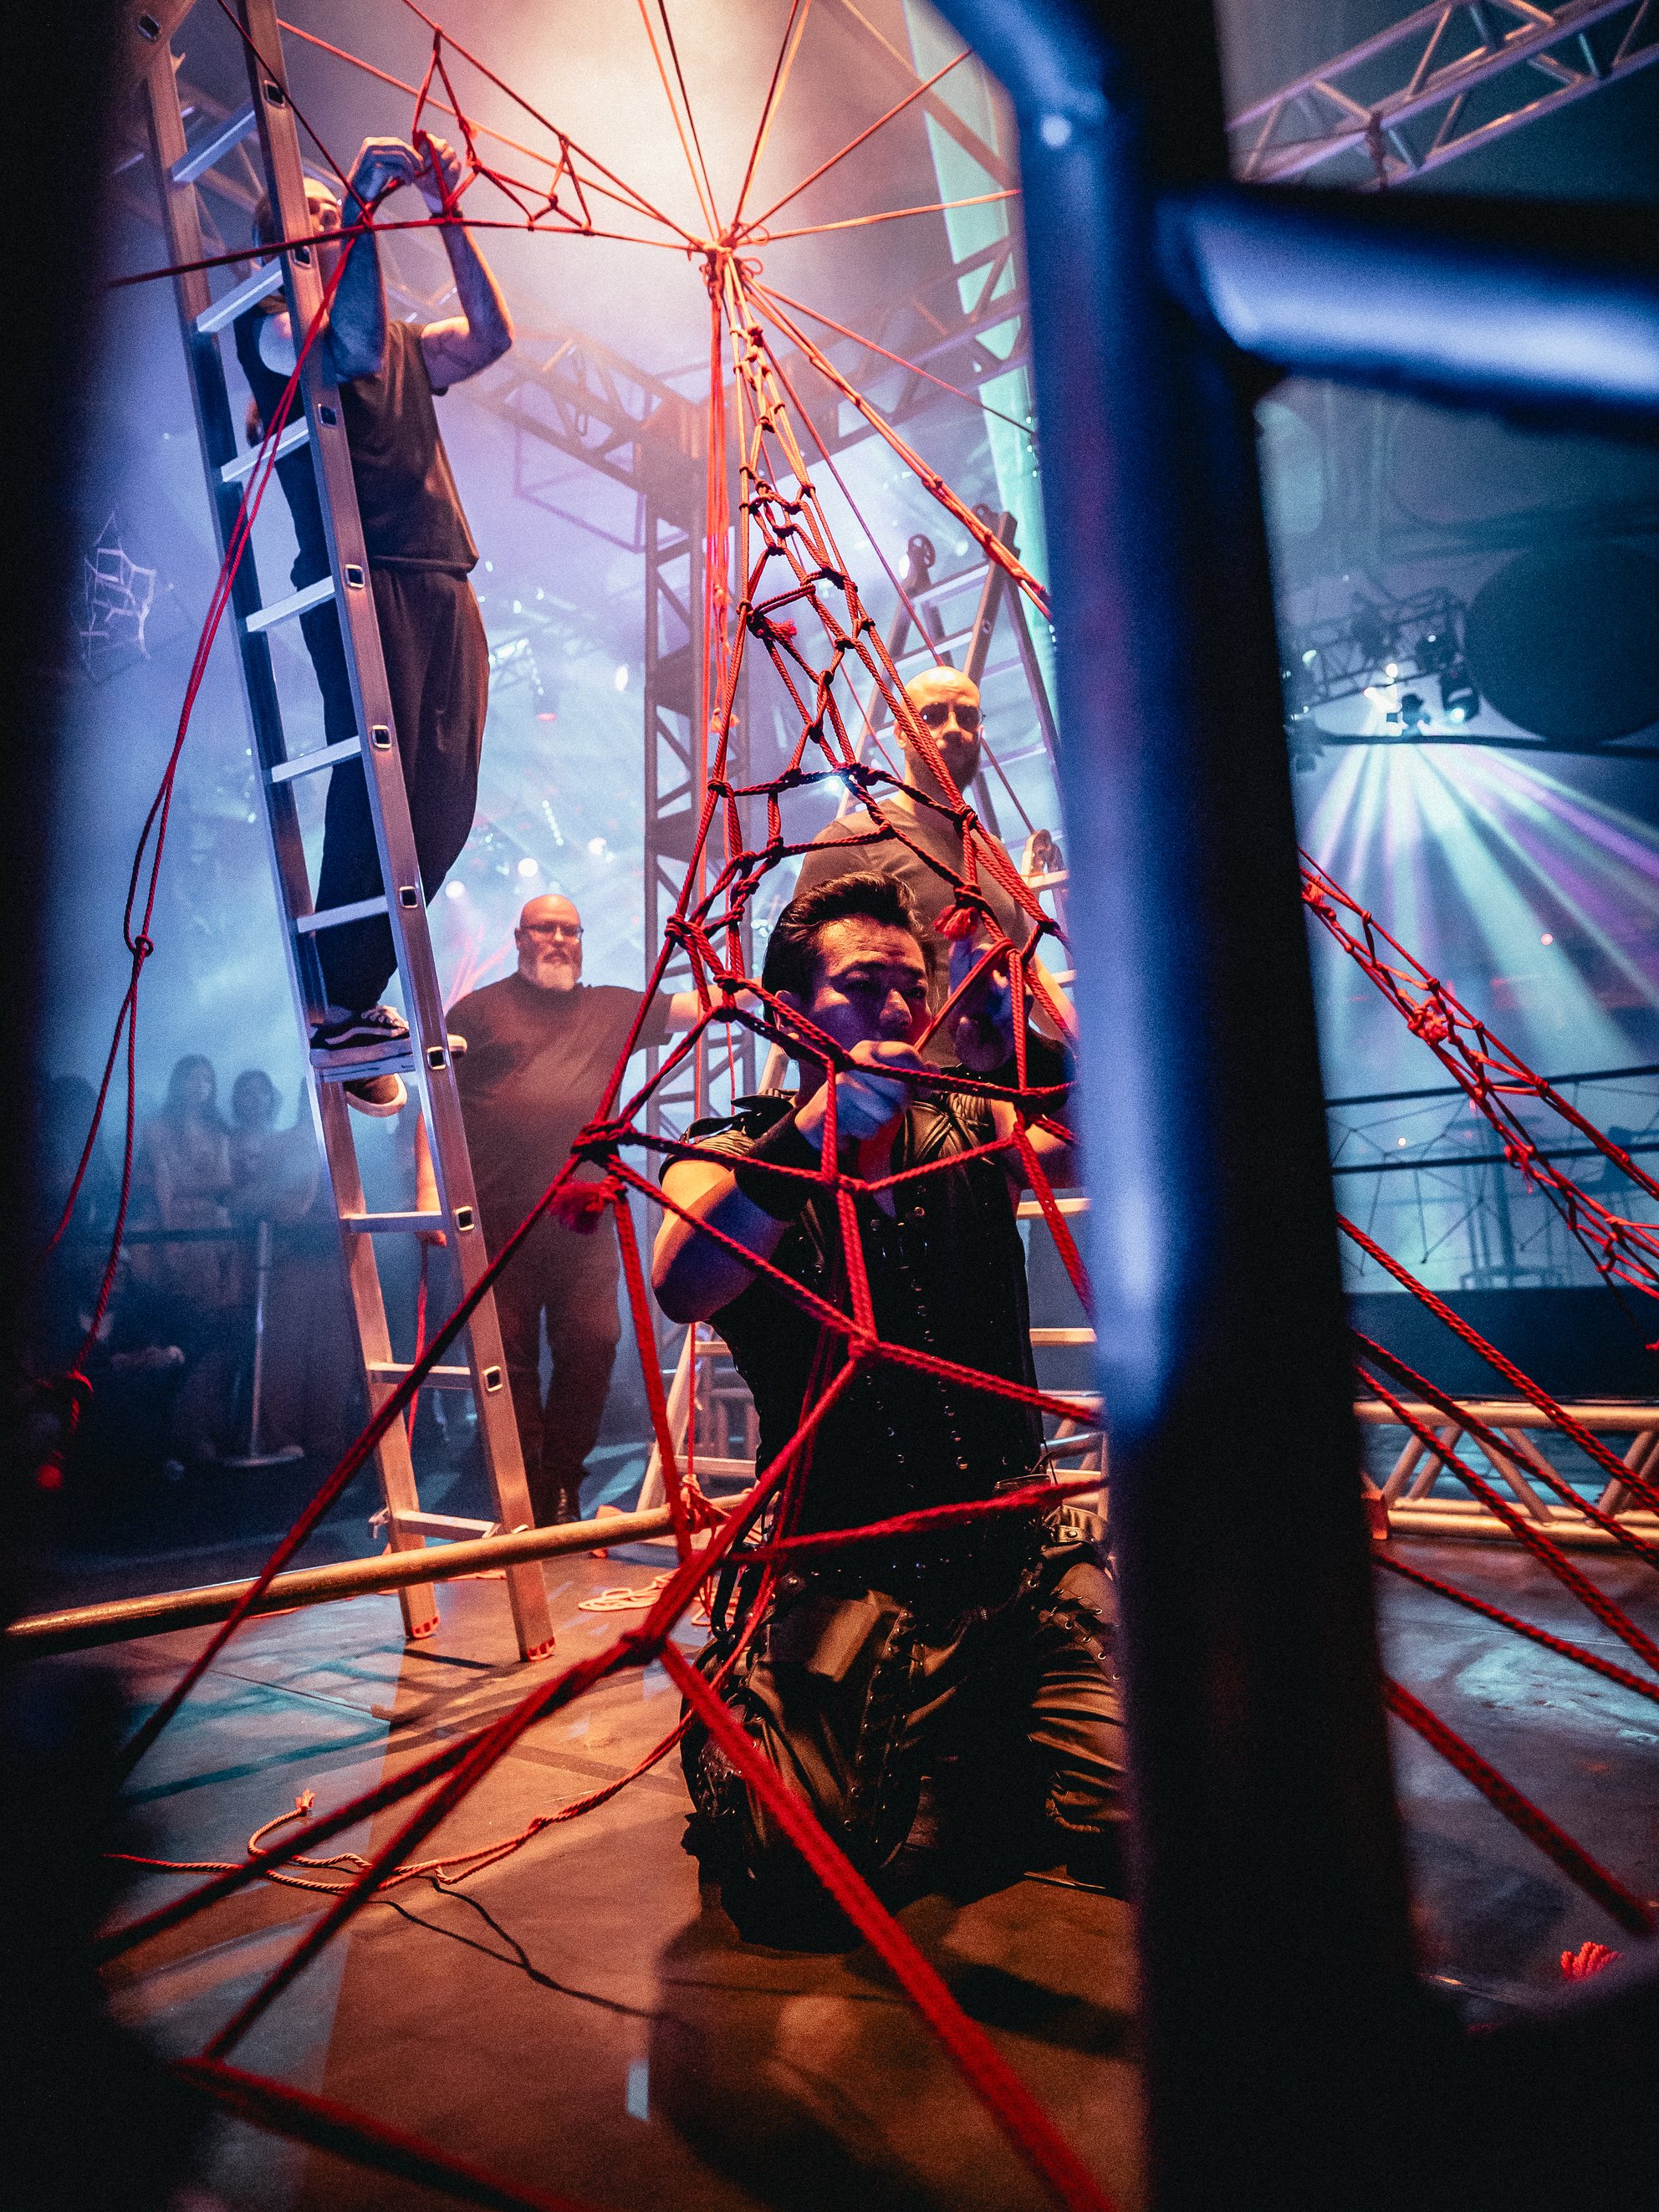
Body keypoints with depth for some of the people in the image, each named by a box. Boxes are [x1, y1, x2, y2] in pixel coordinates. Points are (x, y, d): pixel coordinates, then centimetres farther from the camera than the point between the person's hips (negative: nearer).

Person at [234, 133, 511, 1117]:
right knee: (377, 797, -15)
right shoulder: (271, 327, 9)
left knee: (444, 805, -2)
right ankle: (344, 1016, -10)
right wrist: (366, 203, -8)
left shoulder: (405, 341, 30)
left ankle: (364, 995, 7)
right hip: (360, 583, -6)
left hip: (444, 587, 7)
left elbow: (492, 337, 15)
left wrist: (446, 214, 13)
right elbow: (353, 347, -11)